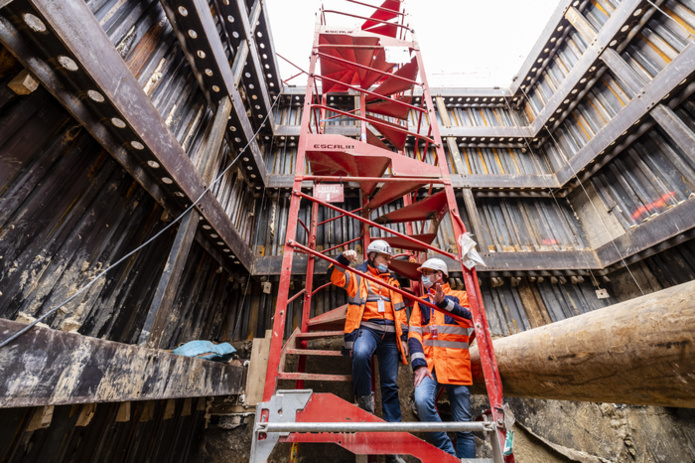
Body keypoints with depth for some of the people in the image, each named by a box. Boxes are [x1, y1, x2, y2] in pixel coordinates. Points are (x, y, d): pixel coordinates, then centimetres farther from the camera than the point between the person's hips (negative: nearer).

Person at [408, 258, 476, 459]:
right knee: (422, 400, -24)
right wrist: (419, 364, -10)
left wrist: (443, 302, -26)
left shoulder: (460, 296, 11)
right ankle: (447, 453, -5)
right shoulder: (421, 303, 17)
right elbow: (414, 334, 5)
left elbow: (469, 318, -11)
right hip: (429, 363, 1)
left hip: (456, 364, -1)